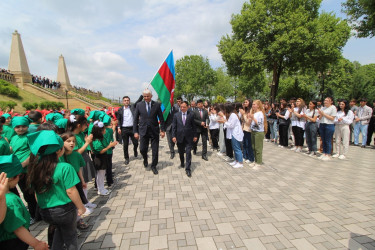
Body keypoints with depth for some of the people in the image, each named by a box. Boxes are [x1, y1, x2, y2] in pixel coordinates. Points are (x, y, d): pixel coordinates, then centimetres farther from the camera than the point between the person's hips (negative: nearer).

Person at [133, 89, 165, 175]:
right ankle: (145, 159, 35)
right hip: (143, 130, 0)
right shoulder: (139, 105, 1)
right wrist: (135, 131, -2)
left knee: (155, 150, 5)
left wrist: (163, 130, -1)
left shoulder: (157, 105, -1)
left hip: (154, 130, 0)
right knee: (143, 149, 0)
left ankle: (154, 166, 25)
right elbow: (135, 119, 3)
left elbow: (161, 118, 3)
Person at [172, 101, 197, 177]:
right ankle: (182, 163, 41)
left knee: (188, 152, -5)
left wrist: (195, 136, 3)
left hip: (189, 137, -1)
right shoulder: (176, 115, 2)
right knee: (181, 152, 15)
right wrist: (173, 136, -6)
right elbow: (174, 126, 1)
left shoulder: (191, 115, 0)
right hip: (179, 137, 2)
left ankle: (188, 169, 2)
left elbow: (194, 126, 4)